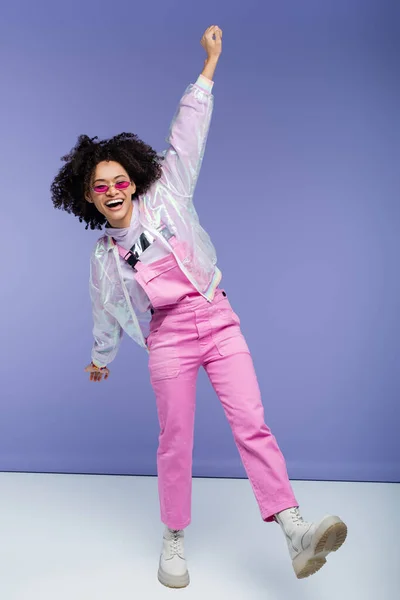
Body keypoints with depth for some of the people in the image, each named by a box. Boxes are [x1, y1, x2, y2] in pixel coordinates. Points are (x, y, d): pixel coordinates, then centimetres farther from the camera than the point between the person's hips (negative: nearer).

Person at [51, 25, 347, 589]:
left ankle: (297, 533, -13)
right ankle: (174, 540, 21)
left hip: (218, 321, 0)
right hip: (168, 340, 1)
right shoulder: (103, 256, 6)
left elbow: (187, 138, 1)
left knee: (252, 423, -10)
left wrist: (209, 64, 1)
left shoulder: (165, 198, 3)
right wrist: (102, 358, 31)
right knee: (175, 441, 3)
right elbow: (106, 311, 20)